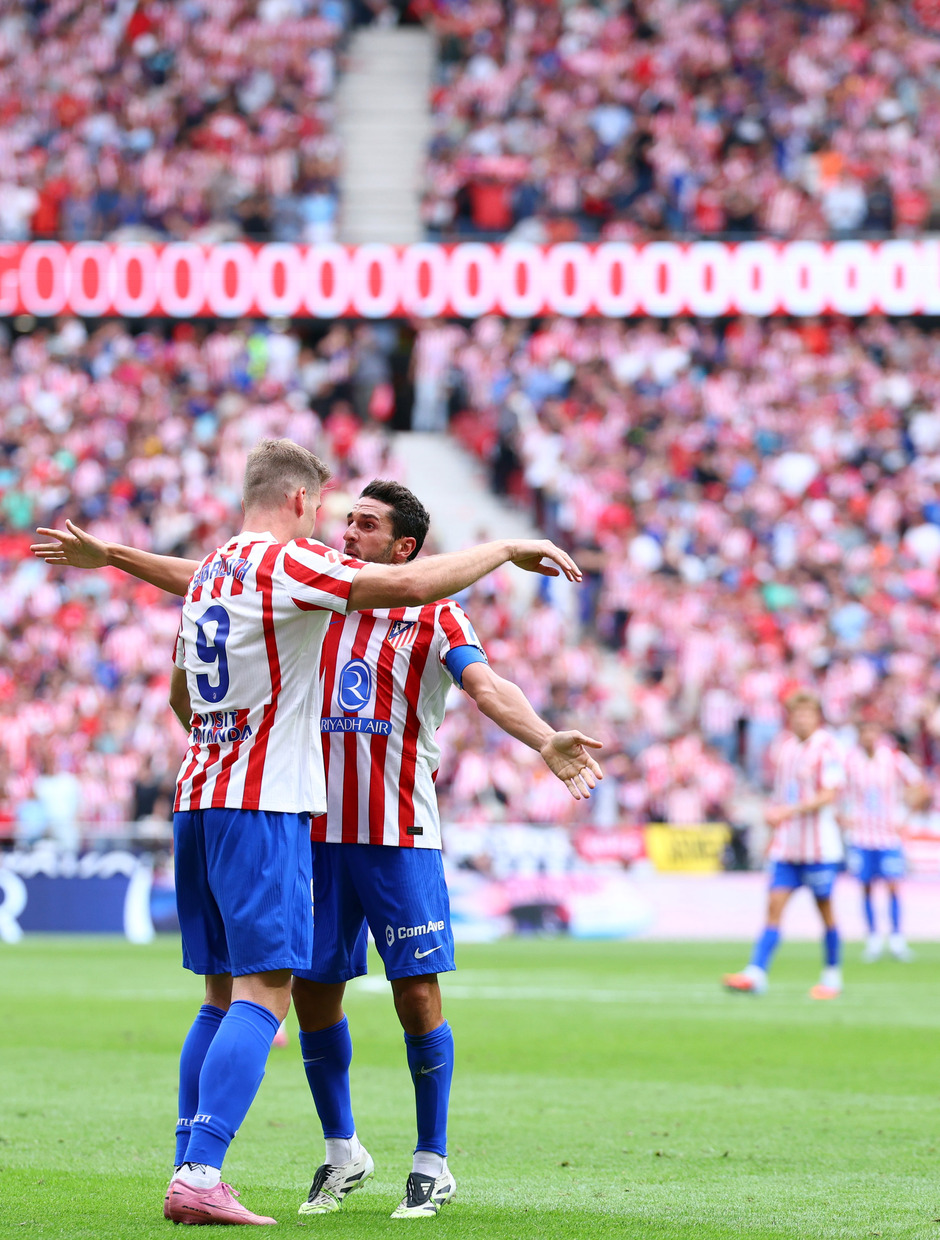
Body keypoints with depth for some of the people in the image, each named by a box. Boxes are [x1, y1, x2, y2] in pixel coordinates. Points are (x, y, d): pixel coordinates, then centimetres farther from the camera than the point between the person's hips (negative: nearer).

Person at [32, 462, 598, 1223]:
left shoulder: (434, 616, -2)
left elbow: (487, 687, -16)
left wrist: (546, 742, -35)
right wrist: (109, 557, 17)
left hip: (401, 832, -4)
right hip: (318, 830, 4)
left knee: (417, 993, -6)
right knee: (313, 989, 5)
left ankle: (433, 1162, 6)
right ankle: (342, 1152, 21)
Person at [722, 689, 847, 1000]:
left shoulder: (827, 747, -8)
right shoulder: (784, 747, 10)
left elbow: (829, 795, -17)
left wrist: (790, 811, -24)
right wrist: (773, 814, 4)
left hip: (819, 844, -5)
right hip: (786, 845, 5)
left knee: (825, 909, 4)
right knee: (774, 905, -5)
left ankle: (832, 977, 17)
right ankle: (756, 974, -13)